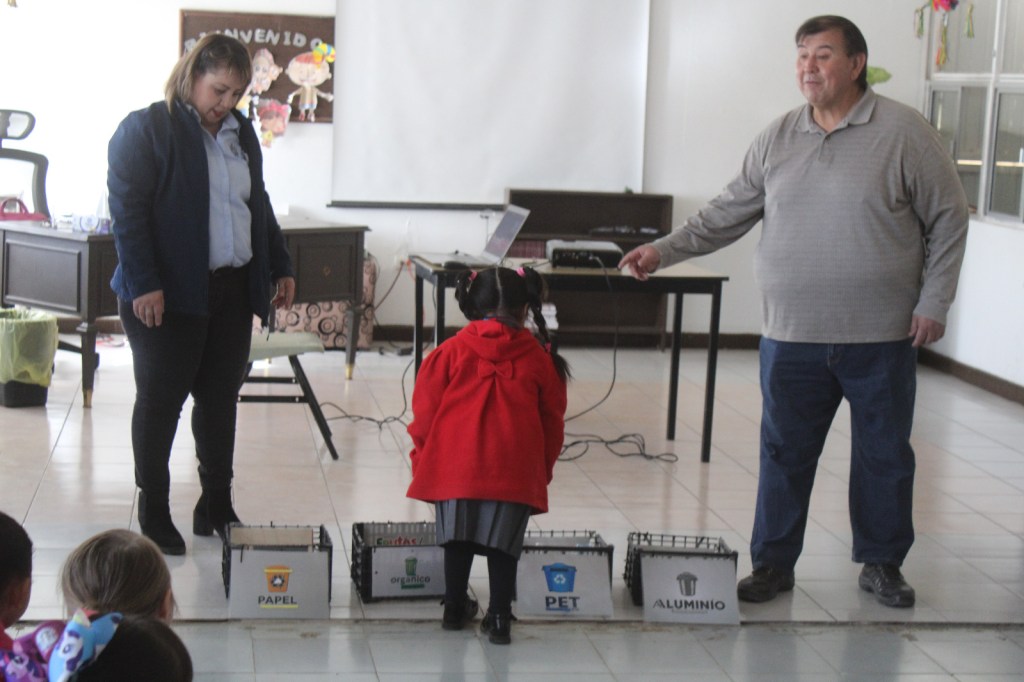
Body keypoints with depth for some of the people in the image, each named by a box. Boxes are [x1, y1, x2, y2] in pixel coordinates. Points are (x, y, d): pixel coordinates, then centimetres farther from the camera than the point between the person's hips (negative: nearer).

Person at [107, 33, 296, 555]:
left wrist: (280, 267, 19)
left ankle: (217, 507, 22)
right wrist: (142, 284, -19)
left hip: (233, 291, 6)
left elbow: (258, 205, 23)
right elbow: (127, 210, -13)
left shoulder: (241, 132, 14)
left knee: (220, 399, 11)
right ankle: (154, 517, 13)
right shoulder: (146, 129, -8)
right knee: (160, 402, 3)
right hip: (169, 295, -6)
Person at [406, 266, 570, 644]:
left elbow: (425, 413, 3)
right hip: (515, 470, 0)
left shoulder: (450, 352, 0)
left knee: (458, 537, 14)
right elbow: (552, 422, 11)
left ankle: (455, 609, 24)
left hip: (455, 466, 0)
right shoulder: (538, 358, 3)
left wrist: (423, 461, 16)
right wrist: (543, 469, 23)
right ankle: (499, 618, 7)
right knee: (503, 543, 7)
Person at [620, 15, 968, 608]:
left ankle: (882, 562, 25)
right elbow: (729, 214, 11)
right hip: (792, 336, 3)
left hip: (881, 337, -2)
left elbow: (948, 219, -1)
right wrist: (665, 251, 1)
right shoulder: (778, 139, 7)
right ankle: (773, 564, 19)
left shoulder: (905, 133, -4)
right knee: (785, 453, 7)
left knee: (885, 453, 9)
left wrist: (934, 302, -6)